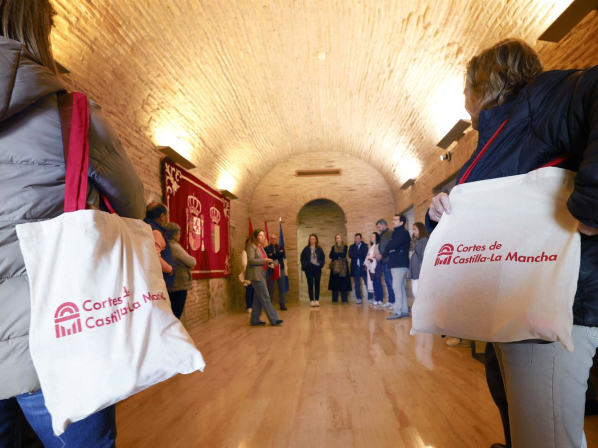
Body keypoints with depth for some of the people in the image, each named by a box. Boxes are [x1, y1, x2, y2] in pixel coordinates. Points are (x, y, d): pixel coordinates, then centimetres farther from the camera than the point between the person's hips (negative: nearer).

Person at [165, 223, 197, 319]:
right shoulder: (174, 247, -16)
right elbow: (192, 262, -12)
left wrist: (189, 263, 0)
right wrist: (193, 259, 8)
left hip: (171, 286, 9)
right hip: (178, 286, -9)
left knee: (172, 316, 16)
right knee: (175, 316, -3)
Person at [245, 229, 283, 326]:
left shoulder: (260, 247, 18)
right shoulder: (251, 246, -10)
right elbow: (251, 260, -20)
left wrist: (267, 263, 6)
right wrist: (264, 260, -19)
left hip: (261, 274, 10)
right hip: (256, 275, -10)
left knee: (258, 298, 11)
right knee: (265, 298, -7)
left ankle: (255, 320, 19)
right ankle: (274, 319, -3)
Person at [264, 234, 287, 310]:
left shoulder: (280, 247, 13)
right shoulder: (267, 248, 5)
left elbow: (282, 255, -6)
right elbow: (268, 257, -12)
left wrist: (273, 255, -8)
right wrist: (278, 254, -13)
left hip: (280, 269, 3)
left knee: (281, 288, 3)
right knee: (270, 288, -1)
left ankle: (282, 305, 10)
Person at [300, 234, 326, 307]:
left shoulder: (319, 249, 5)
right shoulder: (306, 249, 1)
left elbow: (323, 257, 7)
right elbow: (302, 258, 2)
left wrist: (320, 264, -7)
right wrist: (305, 265, -8)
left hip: (317, 268, 1)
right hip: (309, 268, -1)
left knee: (317, 284, 4)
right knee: (310, 284, 2)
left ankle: (317, 300, 11)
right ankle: (311, 300, 7)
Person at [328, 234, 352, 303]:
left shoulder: (345, 247, 6)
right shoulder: (333, 247, 13)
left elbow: (344, 254, -12)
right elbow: (331, 256, -3)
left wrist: (335, 254, -6)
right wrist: (339, 255, -11)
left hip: (343, 266, -2)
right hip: (335, 267, 2)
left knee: (343, 282, -1)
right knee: (335, 283, 0)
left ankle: (344, 299, 4)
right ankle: (335, 300, 4)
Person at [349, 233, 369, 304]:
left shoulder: (365, 245, 4)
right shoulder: (352, 246, 10)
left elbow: (364, 253, -14)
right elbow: (350, 255, -6)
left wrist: (355, 253, -7)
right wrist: (360, 255, -12)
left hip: (363, 267, -2)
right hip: (355, 267, 2)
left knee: (368, 283, -1)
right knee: (357, 284, 6)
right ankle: (359, 299, 14)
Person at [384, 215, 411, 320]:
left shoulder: (404, 233, -8)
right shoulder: (395, 233, 20)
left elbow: (393, 245, -20)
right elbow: (390, 246, 14)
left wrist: (388, 247, 0)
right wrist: (383, 254, -6)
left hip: (400, 263, -9)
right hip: (395, 263, 9)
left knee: (396, 286, -12)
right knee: (401, 287, 10)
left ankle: (397, 312, -11)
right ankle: (404, 310, 15)